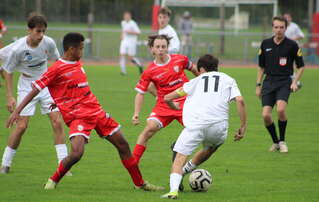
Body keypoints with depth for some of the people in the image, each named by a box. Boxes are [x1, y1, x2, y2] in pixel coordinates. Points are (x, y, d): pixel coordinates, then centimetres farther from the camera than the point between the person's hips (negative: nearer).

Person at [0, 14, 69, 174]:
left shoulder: (48, 43, -13)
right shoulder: (17, 49, -22)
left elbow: (57, 62, 7)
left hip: (46, 85, 3)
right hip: (27, 87, -3)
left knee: (57, 122, -8)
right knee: (22, 126, -8)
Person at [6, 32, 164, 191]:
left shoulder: (78, 63, 11)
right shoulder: (57, 69, -12)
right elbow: (35, 89, -12)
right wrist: (17, 111, -17)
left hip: (96, 111, 8)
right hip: (77, 117, -8)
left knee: (123, 145, 10)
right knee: (77, 153, -27)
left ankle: (140, 183, 24)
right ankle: (53, 181, -2)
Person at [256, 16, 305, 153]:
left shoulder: (292, 45, -2)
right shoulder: (265, 44, 7)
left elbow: (301, 66, 6)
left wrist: (295, 82, -7)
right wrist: (258, 85, 12)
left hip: (284, 82, -3)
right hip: (269, 82, 3)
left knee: (281, 109, -27)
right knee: (266, 115, -11)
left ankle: (282, 141, -6)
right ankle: (275, 142, 13)